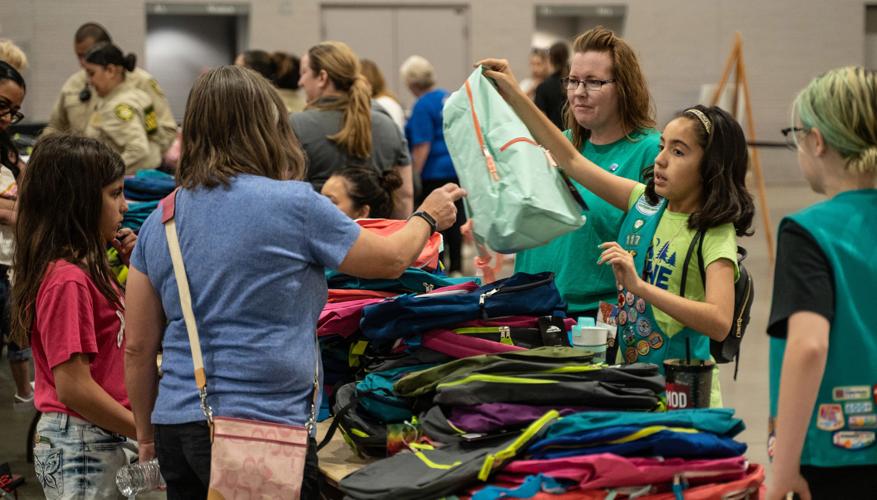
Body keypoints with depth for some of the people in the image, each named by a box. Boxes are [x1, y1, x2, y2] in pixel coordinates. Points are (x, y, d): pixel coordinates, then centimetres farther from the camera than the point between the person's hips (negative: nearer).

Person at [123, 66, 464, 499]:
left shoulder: (160, 219, 7)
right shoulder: (295, 205, -8)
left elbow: (137, 347, 10)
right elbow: (390, 260, 7)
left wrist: (146, 433, 22)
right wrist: (428, 217, 27)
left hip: (176, 427, 6)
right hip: (262, 423, -6)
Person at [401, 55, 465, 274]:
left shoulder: (422, 106, -13)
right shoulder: (449, 98, 9)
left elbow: (422, 146, -17)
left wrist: (414, 176, -13)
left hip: (435, 173, -8)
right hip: (458, 168, 8)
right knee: (455, 216, 10)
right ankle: (456, 266, 16)